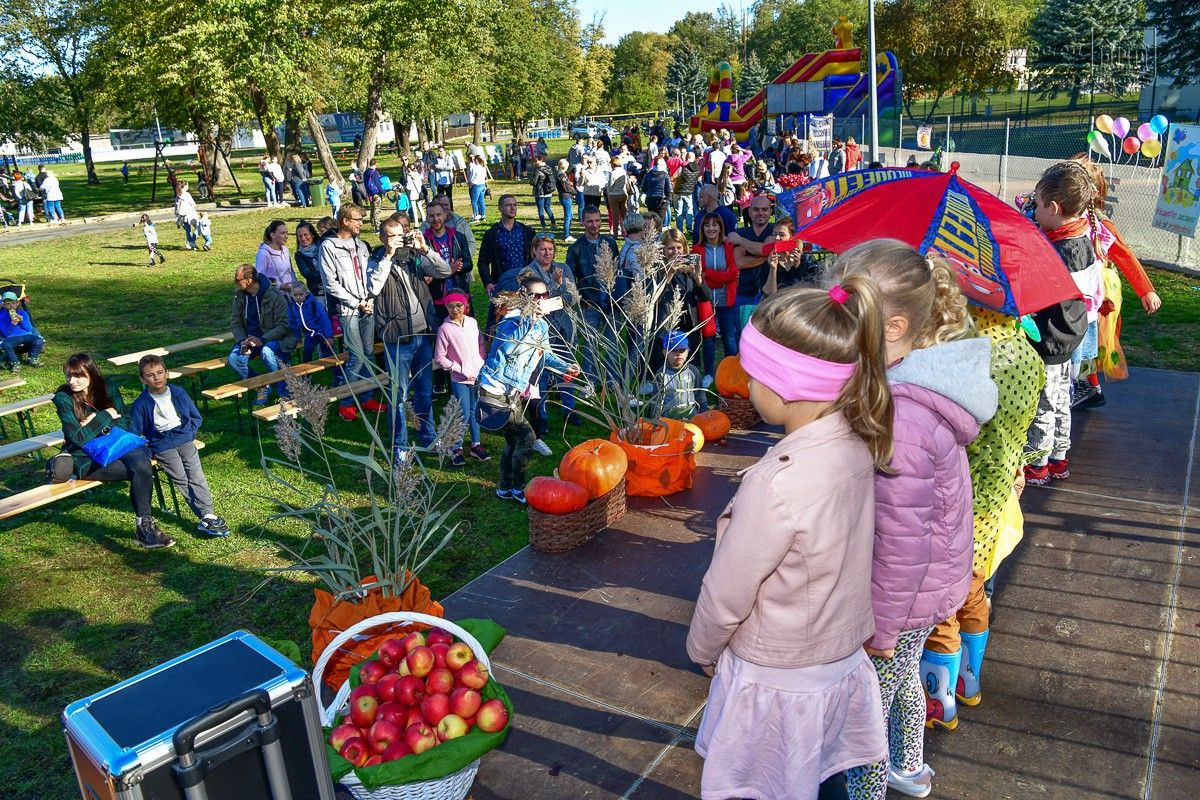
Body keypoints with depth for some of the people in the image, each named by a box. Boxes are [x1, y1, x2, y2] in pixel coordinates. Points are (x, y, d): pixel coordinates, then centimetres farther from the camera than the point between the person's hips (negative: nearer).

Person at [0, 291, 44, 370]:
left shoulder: (23, 313, 14)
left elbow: (29, 329, 7)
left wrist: (22, 320, -8)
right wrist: (12, 324, -17)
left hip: (26, 335, 3)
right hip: (12, 338, -3)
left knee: (39, 341, -27)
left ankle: (33, 359, 0)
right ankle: (15, 363, -14)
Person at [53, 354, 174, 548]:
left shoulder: (108, 389, 4)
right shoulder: (63, 398, -6)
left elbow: (127, 423, 3)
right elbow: (78, 438, -13)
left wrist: (95, 422, -10)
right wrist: (105, 416, -13)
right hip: (86, 458, -4)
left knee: (141, 462, -32)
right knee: (140, 470, -30)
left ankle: (144, 527, -28)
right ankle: (145, 527, -23)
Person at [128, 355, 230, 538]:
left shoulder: (178, 393, 10)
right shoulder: (140, 404, 2)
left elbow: (197, 417, 18)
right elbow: (134, 433, 7)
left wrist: (189, 433, 3)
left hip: (184, 439, 2)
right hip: (161, 446, -2)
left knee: (196, 476, -15)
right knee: (182, 480, -16)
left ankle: (207, 514, -20)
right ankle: (206, 517, -21)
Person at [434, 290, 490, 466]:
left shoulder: (472, 322, 4)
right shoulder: (444, 328, -9)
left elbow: (481, 346, 12)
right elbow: (439, 358, -7)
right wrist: (461, 370, -10)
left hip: (478, 376, 4)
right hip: (460, 379, -4)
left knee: (475, 411, 14)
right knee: (464, 414, -5)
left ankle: (476, 445, 27)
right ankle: (456, 450, 10)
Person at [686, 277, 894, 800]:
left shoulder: (779, 484, -33)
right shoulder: (859, 445, -11)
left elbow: (725, 595, -20)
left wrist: (702, 650, -2)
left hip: (778, 678, -6)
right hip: (844, 657, 6)